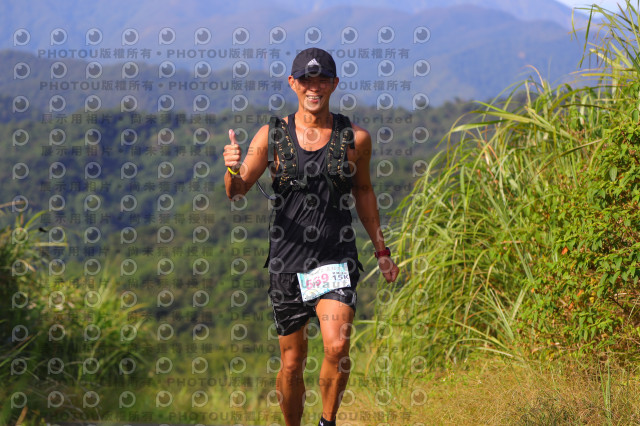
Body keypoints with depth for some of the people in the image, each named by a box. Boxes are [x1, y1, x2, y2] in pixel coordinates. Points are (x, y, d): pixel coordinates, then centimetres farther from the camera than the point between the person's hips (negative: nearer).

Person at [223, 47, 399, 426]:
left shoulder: (355, 138, 2)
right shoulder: (271, 136, 1)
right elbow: (237, 192, 3)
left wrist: (381, 250, 21)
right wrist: (233, 170, -20)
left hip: (337, 259, -1)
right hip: (287, 260, 1)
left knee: (337, 347, -20)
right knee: (292, 362, 7)